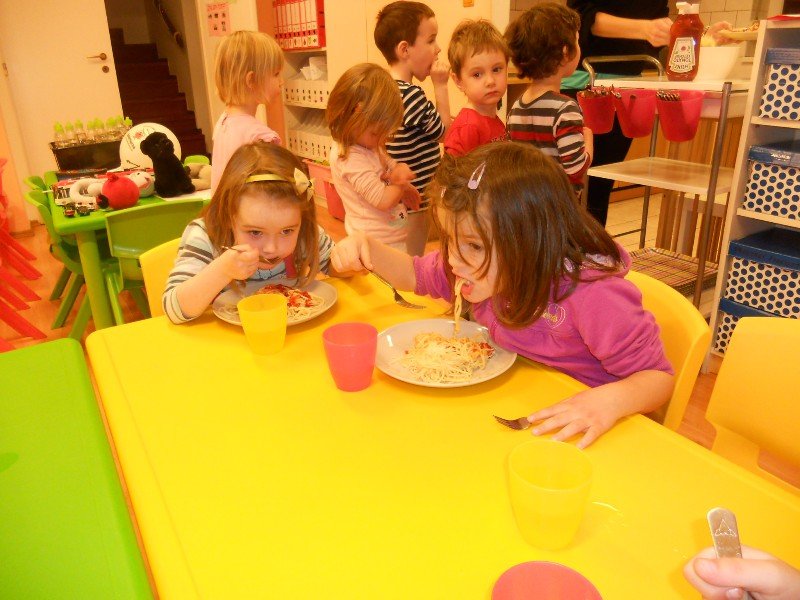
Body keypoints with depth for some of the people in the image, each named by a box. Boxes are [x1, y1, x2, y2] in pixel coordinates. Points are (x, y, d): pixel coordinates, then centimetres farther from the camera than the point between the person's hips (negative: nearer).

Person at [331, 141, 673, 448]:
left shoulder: (593, 298, -30)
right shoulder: (486, 268, -9)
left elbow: (658, 377, -18)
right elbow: (417, 274, 9)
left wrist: (612, 400, -40)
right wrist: (369, 250, -11)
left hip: (575, 436, -3)